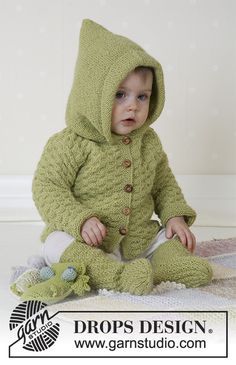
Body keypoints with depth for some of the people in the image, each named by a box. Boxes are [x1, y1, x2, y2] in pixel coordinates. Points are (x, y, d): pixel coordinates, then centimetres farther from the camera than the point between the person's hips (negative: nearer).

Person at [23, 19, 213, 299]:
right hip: (87, 241, -4)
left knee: (177, 239, -8)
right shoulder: (71, 144, -11)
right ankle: (116, 275, -46)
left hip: (139, 240, 5)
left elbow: (164, 184, 16)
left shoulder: (149, 142, 5)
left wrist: (175, 216, -1)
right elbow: (47, 187, -13)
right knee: (56, 244, -31)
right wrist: (80, 220, -26)